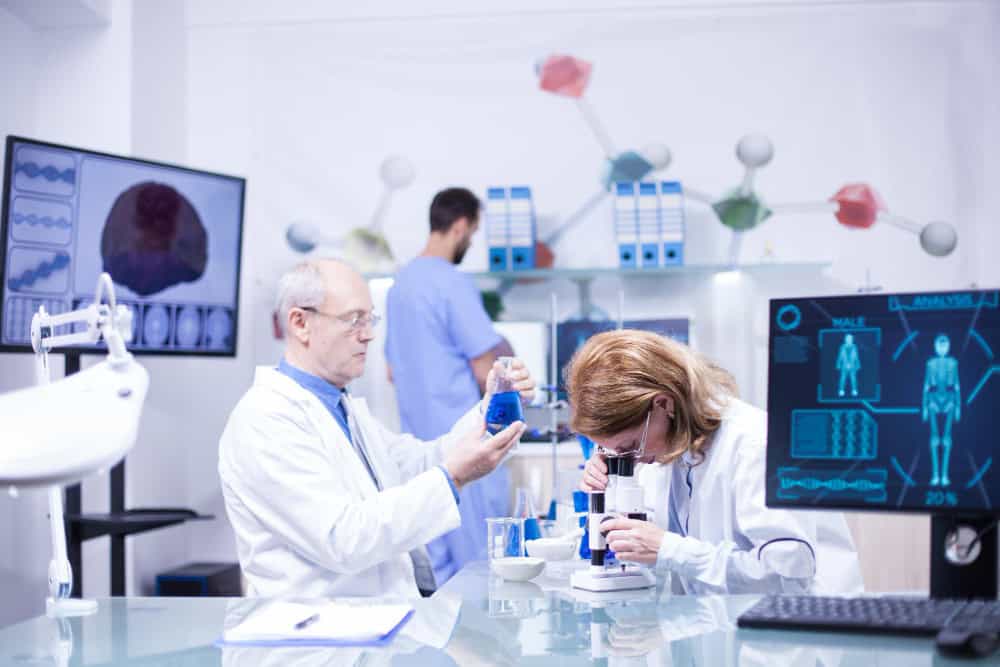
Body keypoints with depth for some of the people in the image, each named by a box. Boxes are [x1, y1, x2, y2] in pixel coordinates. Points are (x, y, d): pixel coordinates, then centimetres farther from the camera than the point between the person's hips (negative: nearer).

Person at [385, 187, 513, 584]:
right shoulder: (454, 284, -14)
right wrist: (504, 354, 5)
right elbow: (486, 373, -15)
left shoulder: (401, 282, 11)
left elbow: (393, 373, 18)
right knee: (482, 564, 1)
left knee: (443, 567, 13)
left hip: (421, 438, 8)